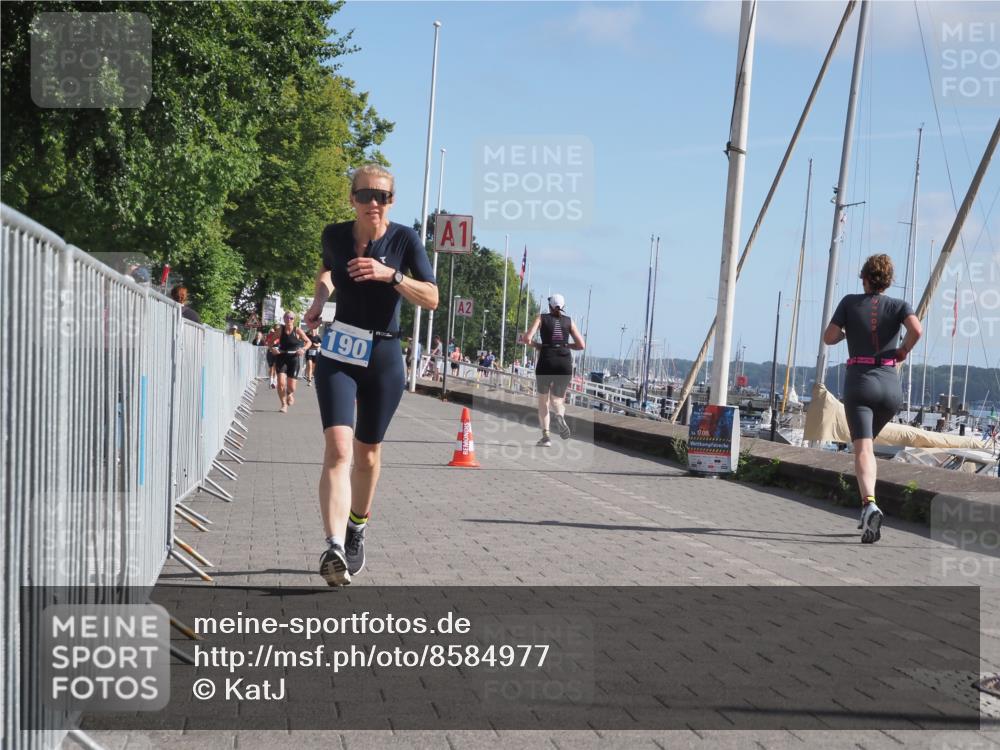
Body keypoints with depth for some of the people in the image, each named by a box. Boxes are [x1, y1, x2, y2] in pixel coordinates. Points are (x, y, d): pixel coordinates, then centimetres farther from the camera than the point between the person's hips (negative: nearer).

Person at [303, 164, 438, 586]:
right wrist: (320, 297, 10)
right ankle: (335, 548, -30)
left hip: (384, 358, 0)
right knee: (338, 447, -18)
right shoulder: (335, 235, 2)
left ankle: (357, 527, 38)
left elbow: (431, 299, -12)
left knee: (367, 452, 13)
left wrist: (390, 275, -24)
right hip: (338, 354, 0)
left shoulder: (404, 239, -5)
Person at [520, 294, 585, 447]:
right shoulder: (569, 320, 13)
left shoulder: (542, 317, 8)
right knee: (556, 399, 16)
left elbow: (527, 338, -4)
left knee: (543, 399, 16)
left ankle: (546, 435, 3)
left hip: (546, 361, -1)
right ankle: (560, 415, -21)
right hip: (565, 362, 2)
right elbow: (581, 345, 9)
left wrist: (536, 345, 15)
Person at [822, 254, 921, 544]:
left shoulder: (850, 302, 4)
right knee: (866, 441, 24)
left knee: (863, 449, -14)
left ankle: (870, 505, -39)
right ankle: (867, 507, 18)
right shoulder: (898, 305, 6)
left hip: (859, 382, -3)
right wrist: (904, 350, 5)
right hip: (890, 385, 3)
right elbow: (916, 329, -13)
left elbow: (829, 337, 3)